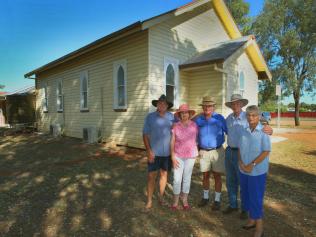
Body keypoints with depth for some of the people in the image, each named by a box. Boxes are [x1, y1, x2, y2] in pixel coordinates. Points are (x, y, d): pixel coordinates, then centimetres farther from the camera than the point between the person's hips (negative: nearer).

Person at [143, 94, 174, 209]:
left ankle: (161, 197, 30)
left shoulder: (172, 117, 0)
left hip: (167, 152, 2)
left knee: (164, 174, 13)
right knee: (151, 175, 3)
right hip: (154, 152, -2)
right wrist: (149, 151, -9)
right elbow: (145, 134, -4)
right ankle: (149, 200, 17)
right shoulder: (150, 117, -3)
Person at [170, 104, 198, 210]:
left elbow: (196, 139, 5)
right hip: (178, 156, -1)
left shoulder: (194, 125, -6)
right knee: (177, 179, 3)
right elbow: (172, 142, -5)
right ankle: (175, 201, 23)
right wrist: (173, 157, -7)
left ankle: (185, 200, 31)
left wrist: (196, 153, 4)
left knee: (187, 178, 13)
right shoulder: (175, 126, -8)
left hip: (190, 156, 1)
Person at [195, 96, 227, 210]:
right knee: (205, 175, 13)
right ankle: (205, 197, 31)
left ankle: (217, 200, 21)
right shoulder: (198, 119, 2)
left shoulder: (219, 118, -4)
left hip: (217, 151, -2)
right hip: (203, 152, 2)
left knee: (217, 175, 6)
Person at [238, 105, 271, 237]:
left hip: (257, 171, -5)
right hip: (243, 170, 5)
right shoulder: (244, 131, 3)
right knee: (247, 196, 15)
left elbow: (266, 152, -14)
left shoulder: (263, 132, -12)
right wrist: (241, 163, -8)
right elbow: (240, 149, 7)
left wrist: (252, 165, -17)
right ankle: (251, 219, 34)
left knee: (256, 198, 3)